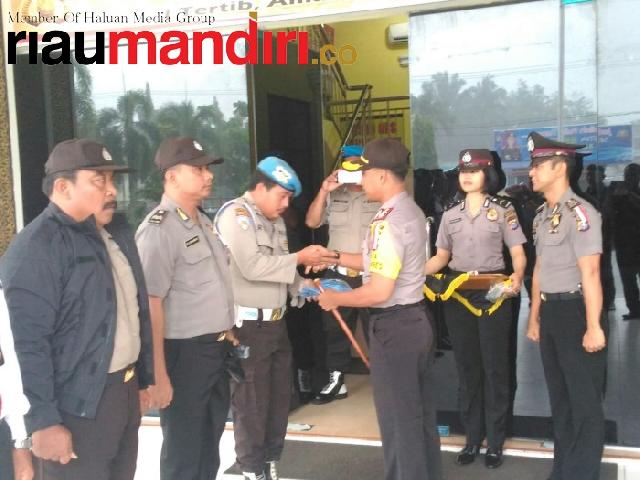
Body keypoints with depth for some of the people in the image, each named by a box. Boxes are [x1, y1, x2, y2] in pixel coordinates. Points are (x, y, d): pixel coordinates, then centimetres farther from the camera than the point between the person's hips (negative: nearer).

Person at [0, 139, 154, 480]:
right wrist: (43, 421, -23)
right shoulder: (37, 248, -16)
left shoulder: (118, 237, 11)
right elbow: (28, 343, -22)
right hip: (78, 408, -8)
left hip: (125, 391, 8)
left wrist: (144, 378, 17)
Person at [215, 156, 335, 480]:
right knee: (252, 401, 4)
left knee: (279, 395, 17)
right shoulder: (236, 215, -12)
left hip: (276, 322, 9)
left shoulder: (275, 221, 15)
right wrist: (300, 258, -17)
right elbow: (252, 266, -23)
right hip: (248, 326, -9)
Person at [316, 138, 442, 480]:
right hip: (417, 319, 10)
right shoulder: (411, 211, 8)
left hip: (394, 326, -10)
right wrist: (336, 258, 15)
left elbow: (379, 291, -26)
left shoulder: (387, 222, -23)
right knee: (420, 411, 22)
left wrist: (335, 298, -10)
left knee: (398, 418, 6)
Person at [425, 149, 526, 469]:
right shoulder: (451, 213, 10)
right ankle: (472, 438, 20)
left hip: (493, 293, -3)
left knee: (495, 367, 2)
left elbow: (518, 253, -4)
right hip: (458, 294, 4)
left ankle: (495, 442, 14)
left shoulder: (503, 209, 0)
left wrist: (518, 277, -25)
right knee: (467, 367, 9)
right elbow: (441, 257, 13)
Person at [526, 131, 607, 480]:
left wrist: (593, 327, -21)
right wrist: (534, 318, 18)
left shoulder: (579, 212, -17)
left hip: (575, 311, -9)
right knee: (559, 395, 19)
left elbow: (590, 273, -20)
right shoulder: (542, 214, 10)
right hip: (550, 311, 9)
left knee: (584, 399, 6)